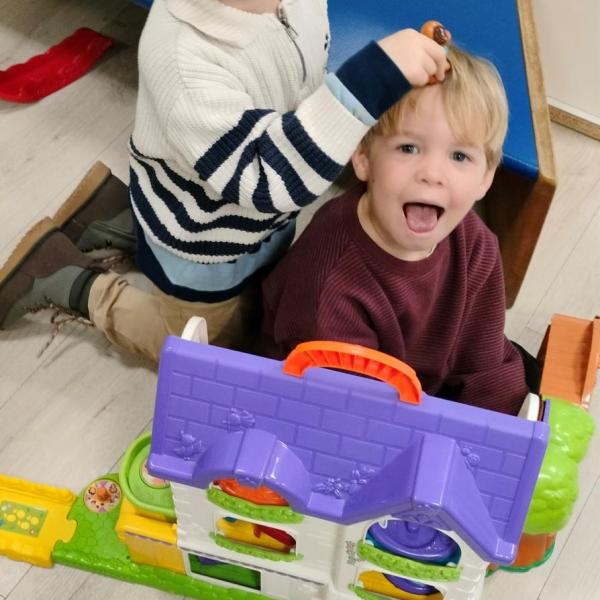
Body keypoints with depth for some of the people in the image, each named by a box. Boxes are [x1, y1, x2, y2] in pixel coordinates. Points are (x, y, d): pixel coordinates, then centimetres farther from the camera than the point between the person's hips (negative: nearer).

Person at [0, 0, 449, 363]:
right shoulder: (181, 54, -42)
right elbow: (269, 178, -47)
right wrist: (376, 76, -55)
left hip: (266, 216, 7)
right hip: (200, 241, -7)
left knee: (255, 308, 33)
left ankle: (118, 220, 36)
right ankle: (69, 279, 25)